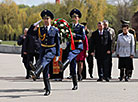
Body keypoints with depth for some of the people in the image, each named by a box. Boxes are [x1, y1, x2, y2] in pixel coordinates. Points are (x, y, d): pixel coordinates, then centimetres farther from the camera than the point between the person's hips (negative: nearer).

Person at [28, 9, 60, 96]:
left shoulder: (55, 30, -1)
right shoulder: (40, 30, 7)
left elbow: (58, 43, 1)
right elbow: (30, 33, 3)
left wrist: (57, 55, -4)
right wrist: (34, 25, -8)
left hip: (51, 50, -4)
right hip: (43, 50, 4)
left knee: (44, 60, -35)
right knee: (45, 72, 1)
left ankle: (36, 73, -60)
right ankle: (48, 90, 9)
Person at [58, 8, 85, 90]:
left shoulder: (81, 27, 4)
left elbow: (83, 37, -10)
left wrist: (75, 35, -21)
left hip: (78, 47, -4)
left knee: (70, 54, -37)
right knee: (73, 67, 0)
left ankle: (64, 65, -67)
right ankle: (75, 85, 6)